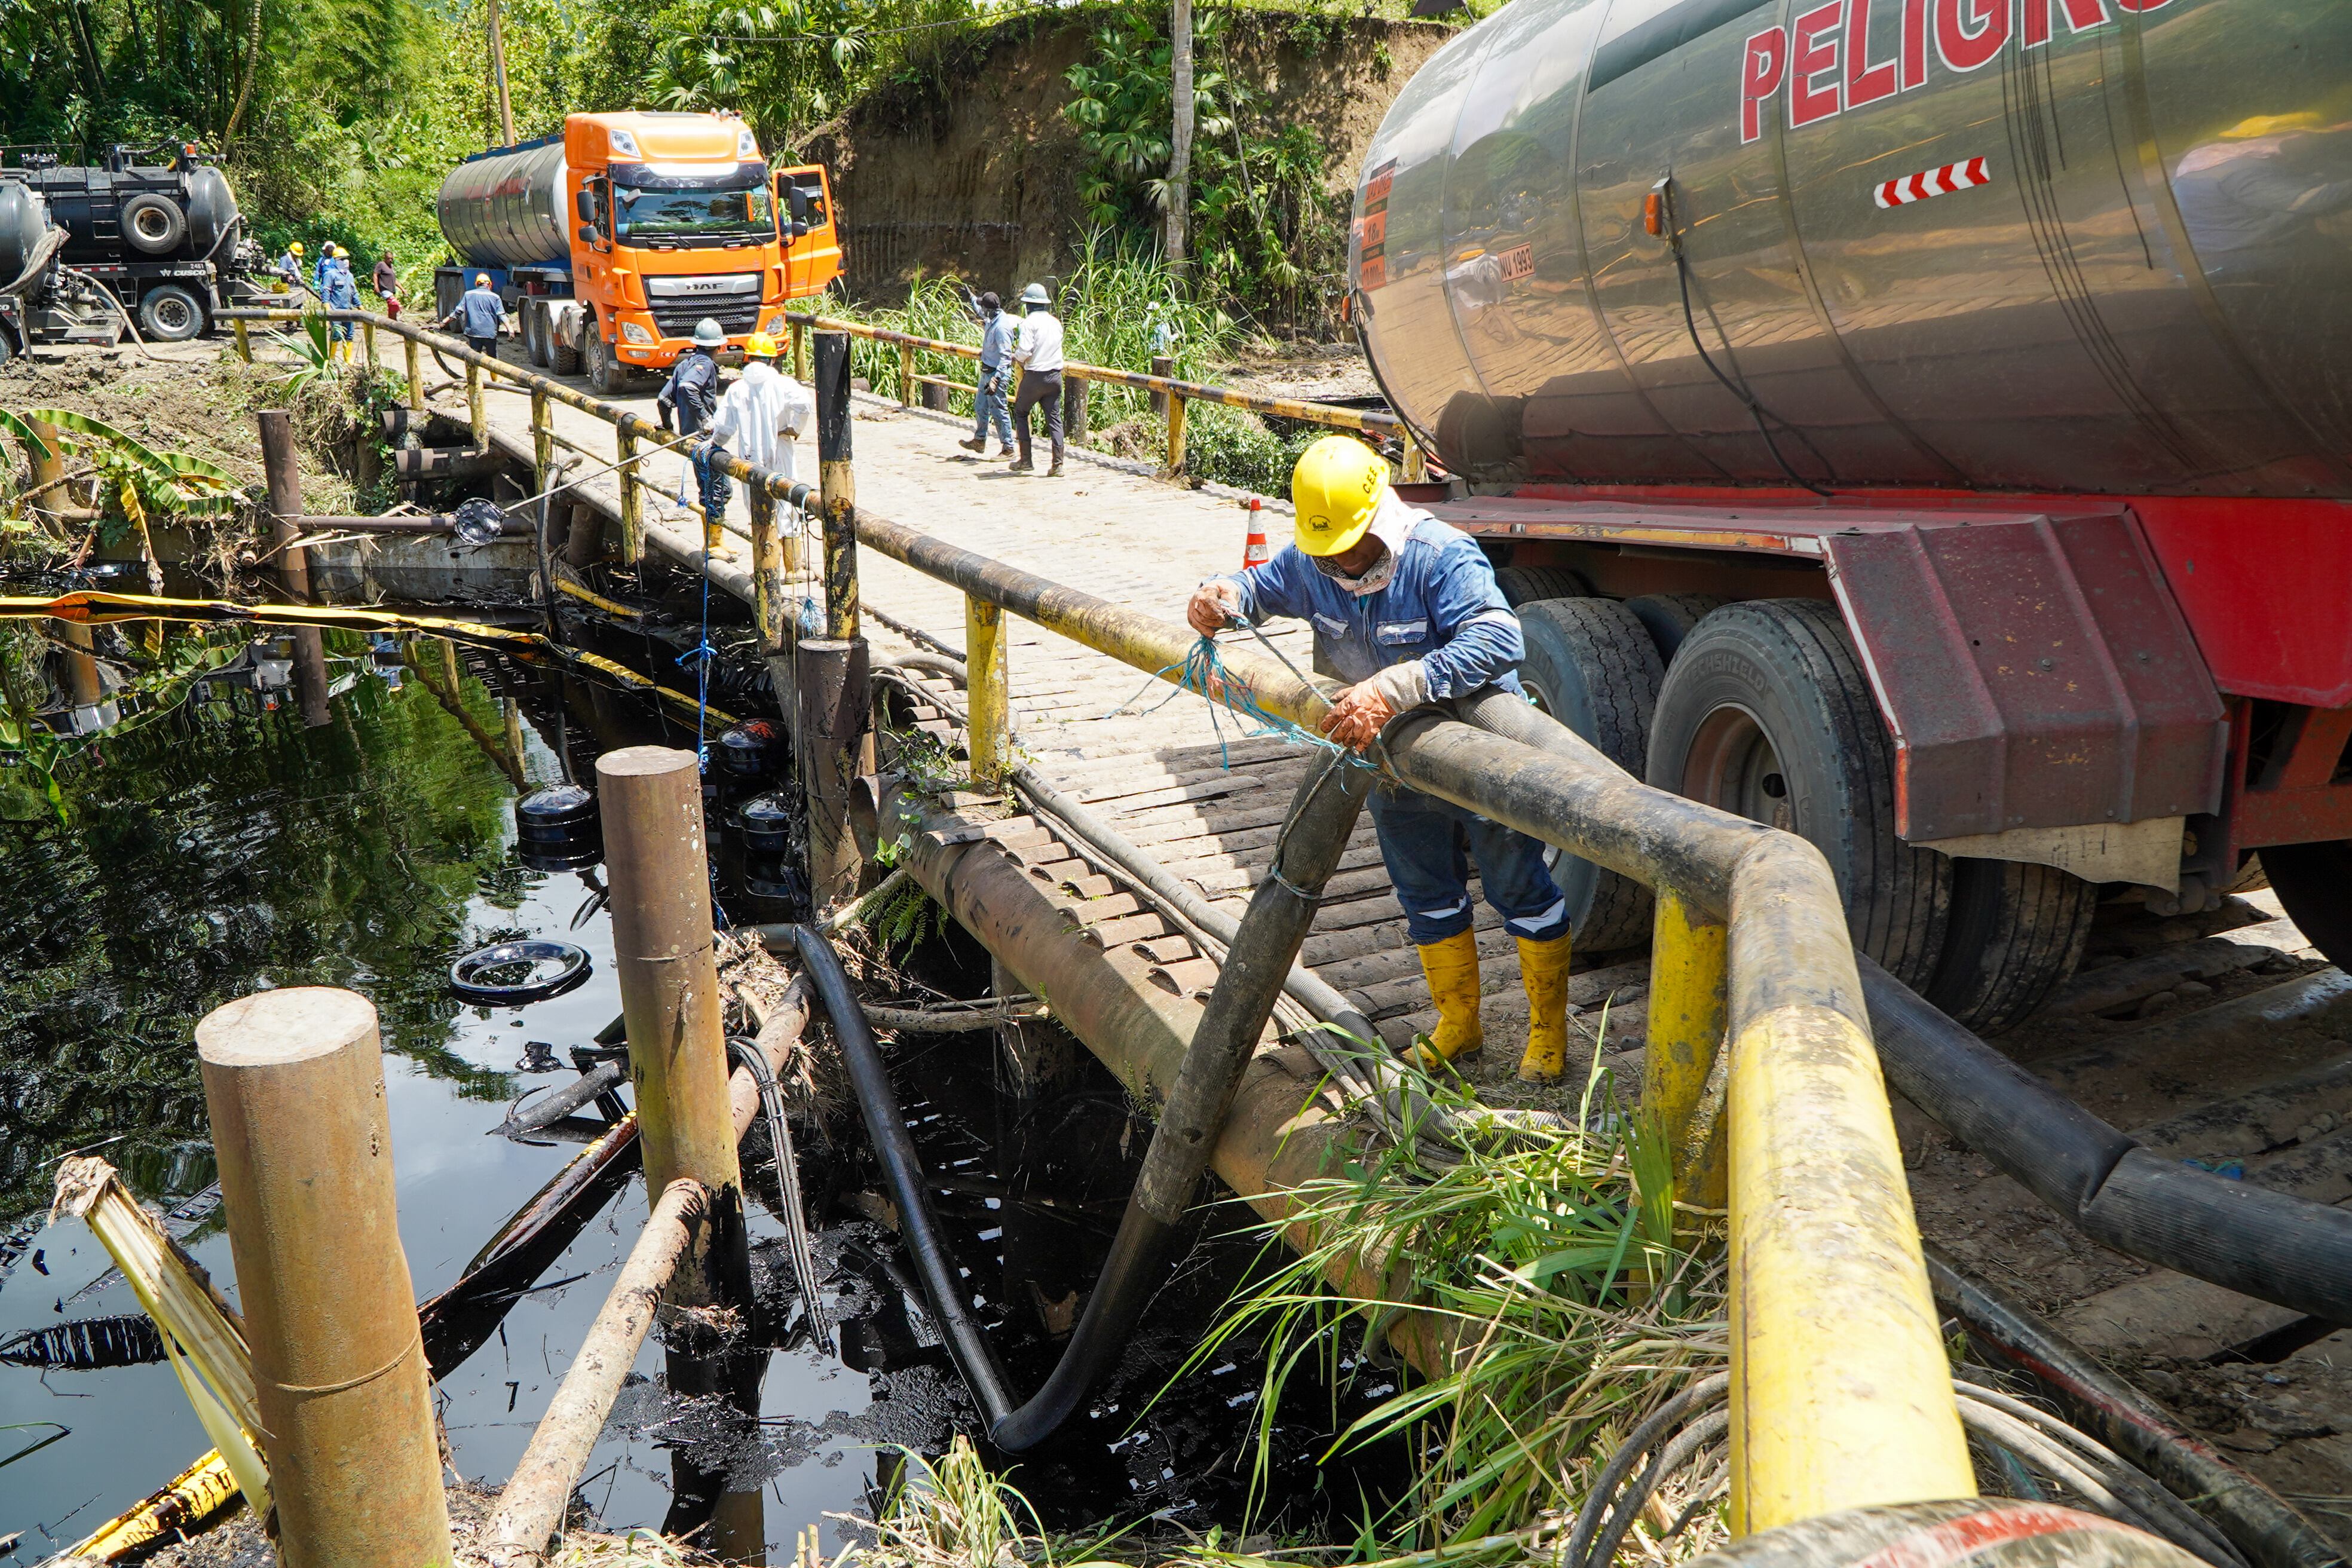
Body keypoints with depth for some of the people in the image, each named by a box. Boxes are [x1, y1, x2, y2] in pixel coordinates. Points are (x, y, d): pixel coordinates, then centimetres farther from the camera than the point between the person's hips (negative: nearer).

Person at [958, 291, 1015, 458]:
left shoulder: (1001, 327, -25)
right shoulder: (992, 322, 4)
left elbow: (1006, 357, -29)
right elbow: (982, 314, 32)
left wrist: (996, 379, -35)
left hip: (997, 372, -10)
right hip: (987, 371, 10)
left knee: (998, 411, -5)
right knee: (980, 407, 20)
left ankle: (1008, 448, 3)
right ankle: (979, 441, 34)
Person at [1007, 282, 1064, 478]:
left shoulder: (1029, 322, -10)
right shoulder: (1056, 323, 9)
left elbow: (1025, 350, -19)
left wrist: (1016, 357, 3)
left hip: (1035, 375, -5)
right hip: (1055, 375, 5)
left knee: (1020, 412, 13)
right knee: (1054, 418, 5)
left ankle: (1025, 461, 9)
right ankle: (1058, 465, -3)